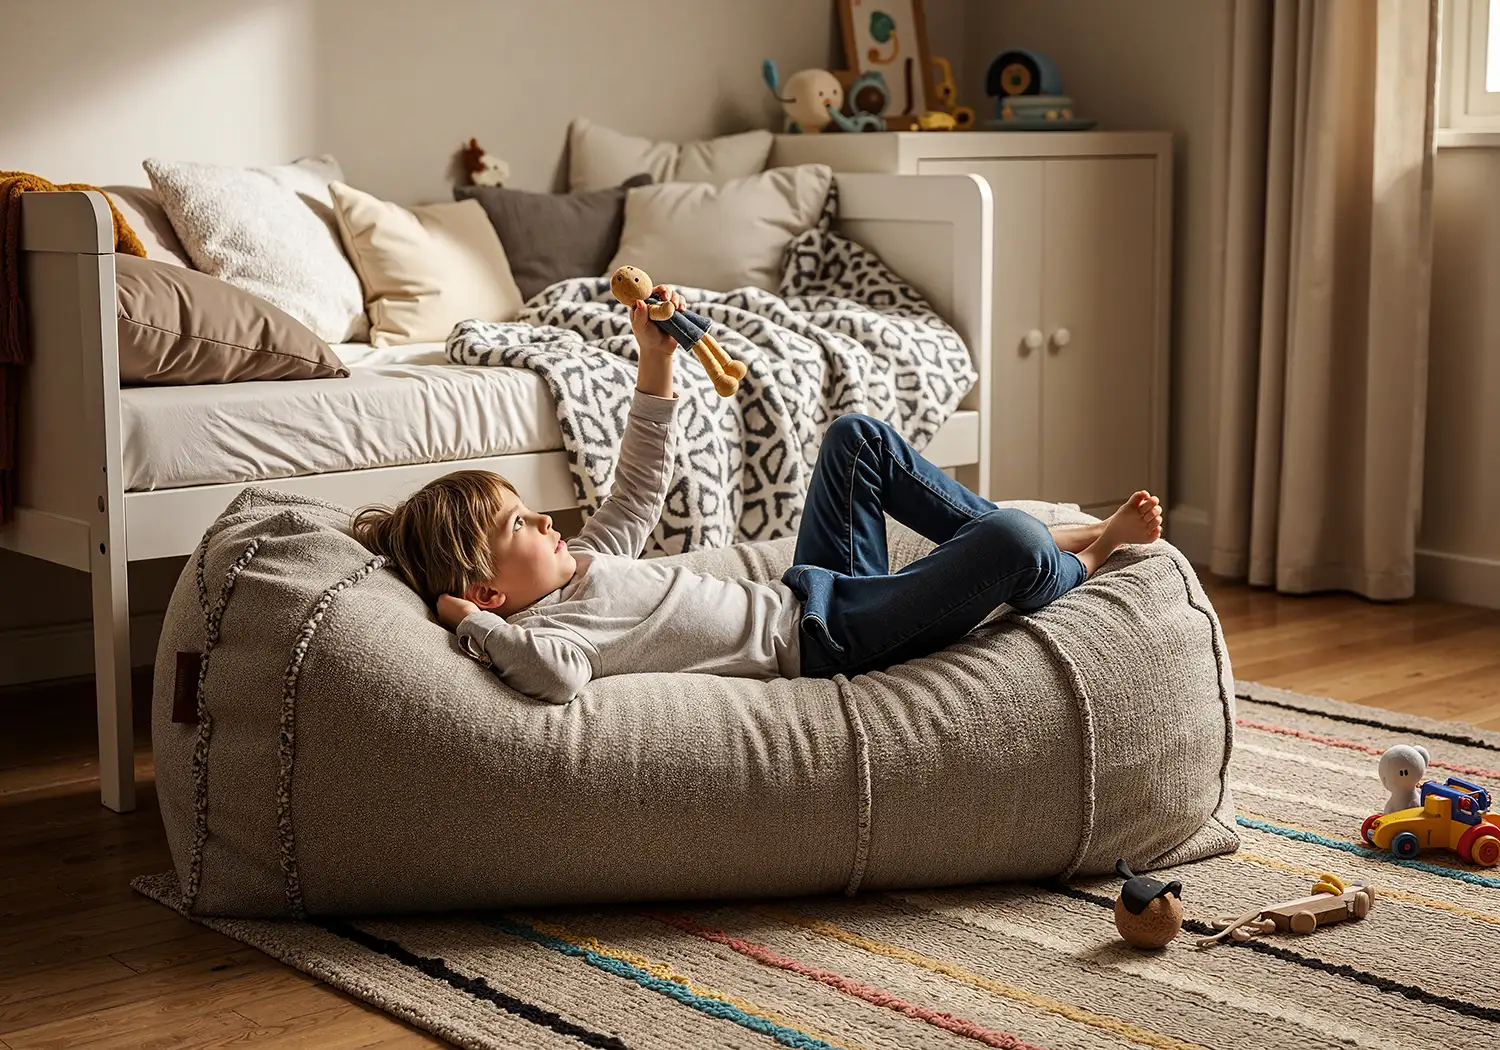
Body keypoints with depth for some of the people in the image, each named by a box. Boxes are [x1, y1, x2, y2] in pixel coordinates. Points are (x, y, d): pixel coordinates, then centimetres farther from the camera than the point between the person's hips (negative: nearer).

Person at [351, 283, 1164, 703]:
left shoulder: (575, 565, 7)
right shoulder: (542, 624, -22)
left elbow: (640, 490, 17)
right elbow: (557, 672, -48)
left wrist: (656, 359, 9)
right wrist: (471, 626, -32)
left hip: (806, 596, 11)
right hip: (823, 641, -10)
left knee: (856, 436, 19)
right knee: (1010, 544, -23)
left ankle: (1046, 538, 20)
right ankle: (1077, 565, 18)